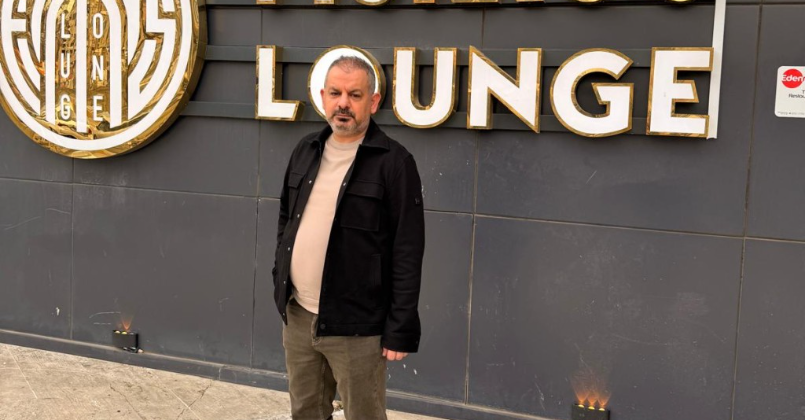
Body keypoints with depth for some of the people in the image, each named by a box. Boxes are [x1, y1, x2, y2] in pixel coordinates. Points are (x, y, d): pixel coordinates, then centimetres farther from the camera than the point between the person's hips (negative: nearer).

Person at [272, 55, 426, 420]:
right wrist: (280, 283, 14)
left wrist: (401, 329, -15)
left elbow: (408, 252, -14)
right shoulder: (306, 150, 8)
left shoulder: (394, 162, -11)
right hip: (297, 317, 6)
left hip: (356, 326, -5)